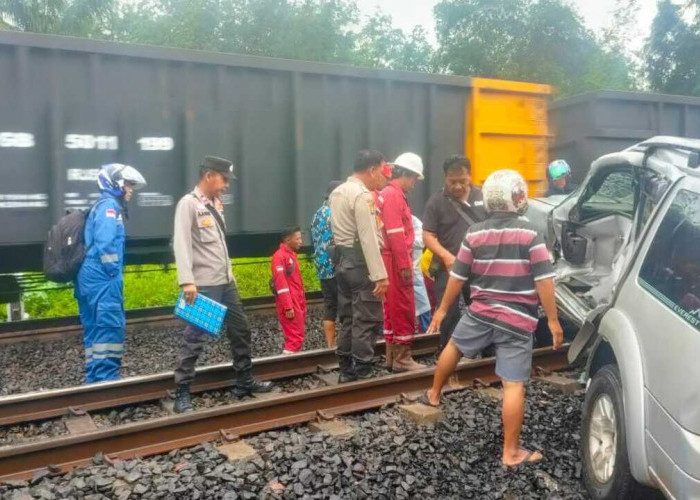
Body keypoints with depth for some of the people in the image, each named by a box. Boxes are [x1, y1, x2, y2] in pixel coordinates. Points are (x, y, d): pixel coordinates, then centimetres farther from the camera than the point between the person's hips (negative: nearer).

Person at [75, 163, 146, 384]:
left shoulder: (103, 206, 22)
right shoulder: (109, 205, -8)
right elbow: (105, 245, -21)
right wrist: (114, 273, -13)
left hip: (91, 279, 10)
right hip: (103, 280, -10)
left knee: (95, 330, 11)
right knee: (110, 328, -10)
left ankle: (95, 380, 16)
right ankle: (106, 380, -9)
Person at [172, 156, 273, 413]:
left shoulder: (215, 203, 14)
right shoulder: (188, 203, -10)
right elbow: (182, 244, -20)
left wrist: (229, 273, 17)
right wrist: (187, 281, -29)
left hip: (226, 282, 9)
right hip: (204, 286, -9)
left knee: (241, 330, 15)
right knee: (195, 338, -3)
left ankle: (244, 382, 28)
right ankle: (182, 393, 9)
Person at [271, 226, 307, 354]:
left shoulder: (291, 254, 17)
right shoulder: (279, 256, -12)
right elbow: (281, 284, -19)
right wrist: (288, 307, -22)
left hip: (297, 304, 9)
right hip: (290, 305, -9)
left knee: (297, 336, 11)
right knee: (295, 338, -9)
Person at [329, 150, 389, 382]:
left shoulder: (337, 192, 14)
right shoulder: (362, 195, -16)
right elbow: (368, 238, -22)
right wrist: (380, 275, -23)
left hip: (343, 262, 10)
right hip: (360, 264, -9)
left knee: (348, 319, 14)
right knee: (367, 321, -2)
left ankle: (346, 370, 21)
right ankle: (362, 373, 2)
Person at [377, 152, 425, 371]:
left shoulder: (389, 194, 17)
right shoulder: (393, 195, -14)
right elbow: (396, 234, -21)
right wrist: (405, 265, -20)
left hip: (393, 262, 10)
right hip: (396, 263, -10)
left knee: (393, 310, 14)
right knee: (404, 311, -3)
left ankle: (392, 357, 21)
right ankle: (402, 358, 5)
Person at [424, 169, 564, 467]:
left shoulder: (475, 233, 1)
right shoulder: (529, 233, -9)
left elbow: (457, 276, 5)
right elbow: (544, 280, -12)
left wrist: (442, 309, 16)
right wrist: (553, 320, -5)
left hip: (480, 314, 3)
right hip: (517, 321, -3)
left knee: (453, 347, 31)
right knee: (514, 386, 2)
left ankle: (433, 394, 47)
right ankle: (511, 452, 9)